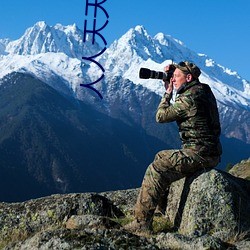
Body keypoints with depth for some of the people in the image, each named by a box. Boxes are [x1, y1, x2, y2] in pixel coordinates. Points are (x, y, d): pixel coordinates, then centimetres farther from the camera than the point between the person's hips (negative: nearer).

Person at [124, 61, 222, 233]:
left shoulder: (189, 98, -18)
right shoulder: (204, 91, 13)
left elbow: (161, 116, -9)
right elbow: (176, 109, 29)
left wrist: (168, 92, 3)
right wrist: (170, 91, 16)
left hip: (198, 154, -10)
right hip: (210, 152, 10)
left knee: (156, 170, -14)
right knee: (161, 157, 24)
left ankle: (142, 222, -14)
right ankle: (162, 206, 32)